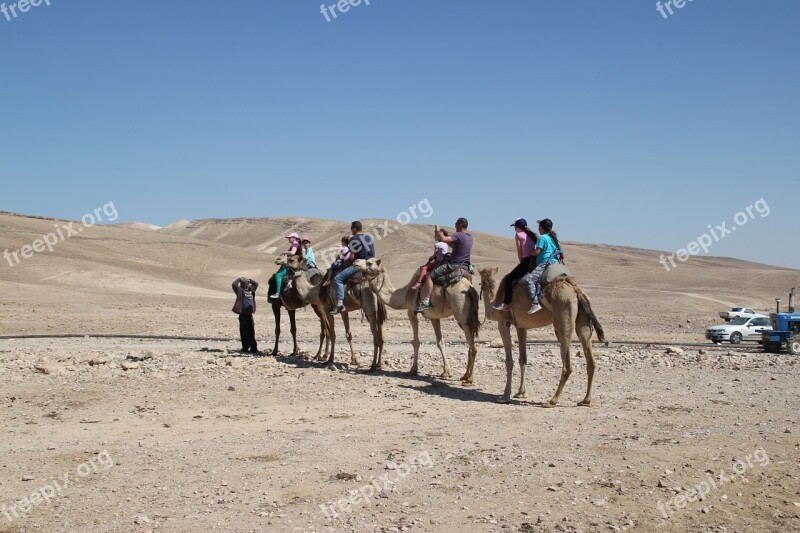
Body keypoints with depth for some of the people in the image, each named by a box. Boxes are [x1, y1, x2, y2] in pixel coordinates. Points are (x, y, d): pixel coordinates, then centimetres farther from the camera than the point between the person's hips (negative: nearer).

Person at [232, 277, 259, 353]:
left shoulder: (251, 289, 13)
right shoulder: (240, 290, -3)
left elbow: (256, 284, 28)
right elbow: (234, 284, -18)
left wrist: (249, 280, 17)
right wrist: (239, 279, -4)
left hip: (250, 314, 5)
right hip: (243, 314, -5)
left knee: (251, 332, 7)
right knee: (244, 332, 0)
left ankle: (253, 347, 11)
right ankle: (245, 347, 6)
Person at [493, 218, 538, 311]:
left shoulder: (519, 235, 1)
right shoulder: (532, 234, 18)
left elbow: (519, 252, 0)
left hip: (526, 261, -7)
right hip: (535, 262, 7)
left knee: (509, 279, 1)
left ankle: (506, 303, -4)